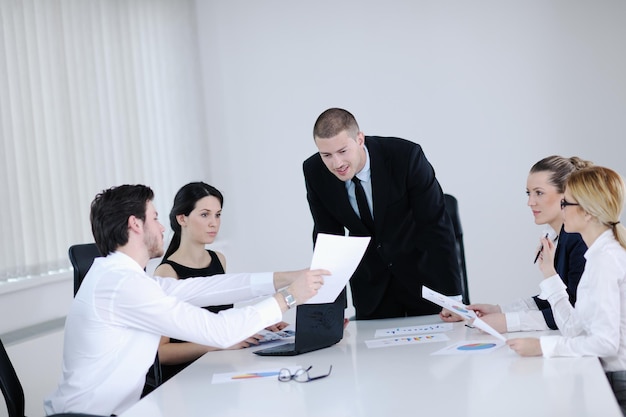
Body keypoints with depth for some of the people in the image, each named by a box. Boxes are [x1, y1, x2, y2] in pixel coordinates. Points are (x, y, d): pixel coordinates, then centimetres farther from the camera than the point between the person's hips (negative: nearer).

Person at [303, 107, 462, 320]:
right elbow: (328, 237, -6)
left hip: (422, 269, -2)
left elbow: (437, 227, -23)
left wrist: (453, 297, -23)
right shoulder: (314, 172, -16)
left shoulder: (406, 156, -28)